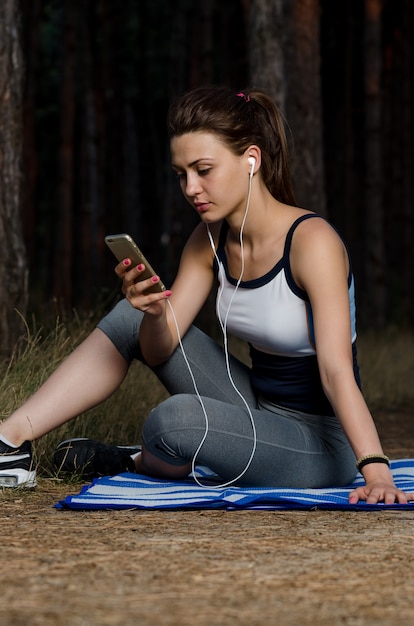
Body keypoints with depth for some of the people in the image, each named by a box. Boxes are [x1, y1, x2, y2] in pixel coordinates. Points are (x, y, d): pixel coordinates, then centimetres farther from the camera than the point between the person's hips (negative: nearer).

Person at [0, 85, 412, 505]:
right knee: (130, 318, 1)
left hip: (319, 442, -7)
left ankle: (140, 464, 7)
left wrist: (376, 469, -41)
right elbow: (158, 351, -1)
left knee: (171, 419, -29)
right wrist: (155, 313, -23)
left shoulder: (310, 241, -23)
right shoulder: (210, 241, -1)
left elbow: (337, 369, -30)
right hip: (259, 407, 7)